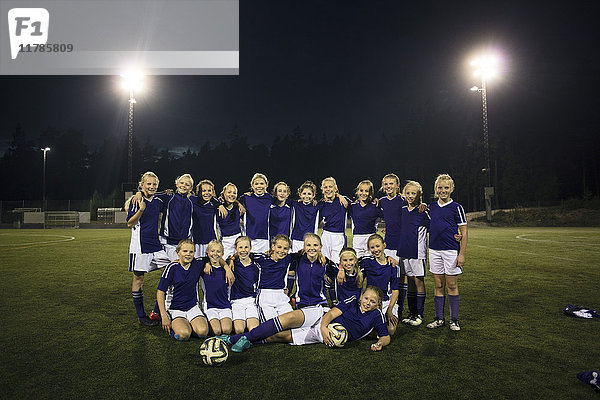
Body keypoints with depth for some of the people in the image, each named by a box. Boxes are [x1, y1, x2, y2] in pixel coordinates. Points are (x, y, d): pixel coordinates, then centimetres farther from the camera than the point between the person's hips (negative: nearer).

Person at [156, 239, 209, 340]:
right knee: (184, 334, -27)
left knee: (203, 332, -23)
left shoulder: (198, 265, -1)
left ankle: (189, 324, 8)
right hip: (174, 308, -2)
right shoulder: (172, 268, -10)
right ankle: (173, 325, 5)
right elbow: (160, 292, -8)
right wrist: (164, 316, -13)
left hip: (192, 306, 3)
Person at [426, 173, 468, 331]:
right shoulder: (431, 207, 9)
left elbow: (464, 233, -4)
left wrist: (462, 254, -10)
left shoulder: (456, 208, -3)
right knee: (439, 286, 9)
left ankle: (454, 320, 14)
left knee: (452, 286, 3)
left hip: (451, 250, -3)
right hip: (434, 250, 4)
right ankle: (439, 318, 18)